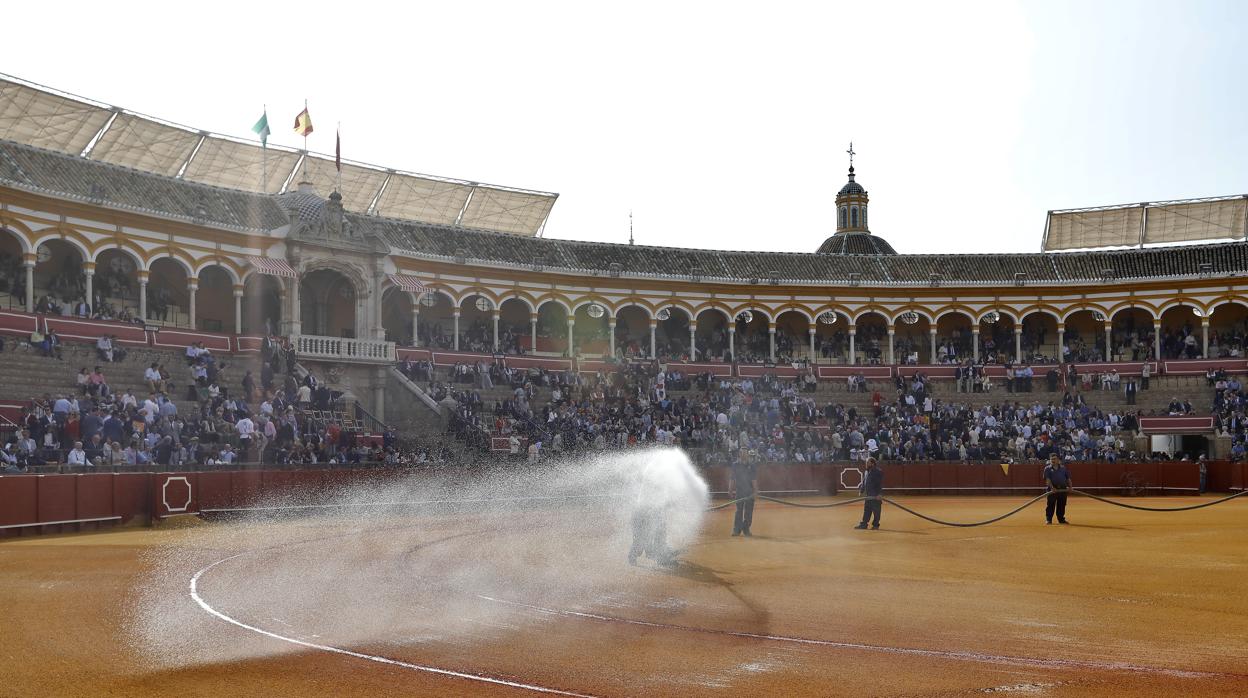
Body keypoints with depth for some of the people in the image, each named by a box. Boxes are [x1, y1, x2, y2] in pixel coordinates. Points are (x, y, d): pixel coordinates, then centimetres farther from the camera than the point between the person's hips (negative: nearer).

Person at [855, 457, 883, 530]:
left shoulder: (878, 472, -12)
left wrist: (880, 494, -21)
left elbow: (881, 484, -15)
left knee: (876, 511, 2)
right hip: (868, 495, 8)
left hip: (876, 496, -8)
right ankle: (864, 524, 14)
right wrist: (861, 491, 16)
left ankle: (875, 524, 10)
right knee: (866, 510, 10)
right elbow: (863, 483, 22)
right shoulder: (866, 472, 13)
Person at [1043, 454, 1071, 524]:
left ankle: (1061, 519, 17)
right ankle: (1048, 519, 0)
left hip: (1063, 489, 3)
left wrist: (1070, 487, 1)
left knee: (1062, 505, 8)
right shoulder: (1047, 468, 2)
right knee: (1050, 505, -4)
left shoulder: (1063, 467, 13)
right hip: (1052, 489, -3)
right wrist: (1052, 487, -22)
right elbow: (1047, 479, -9)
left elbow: (1068, 478, 13)